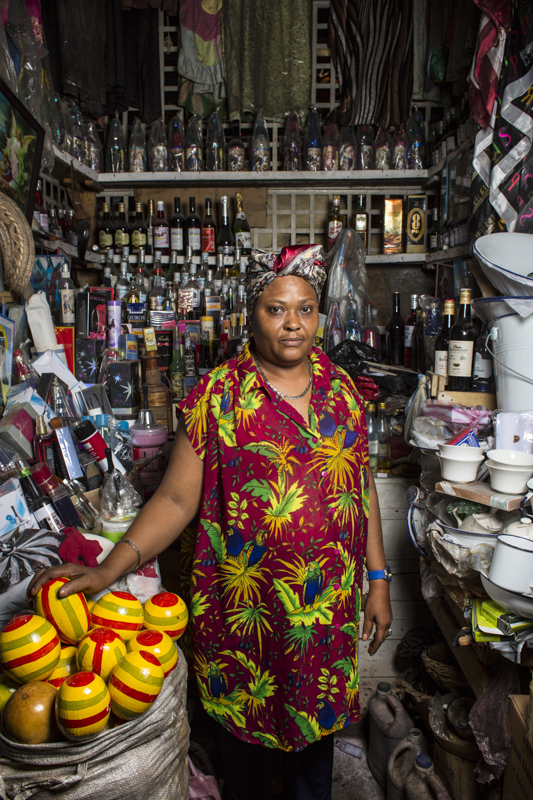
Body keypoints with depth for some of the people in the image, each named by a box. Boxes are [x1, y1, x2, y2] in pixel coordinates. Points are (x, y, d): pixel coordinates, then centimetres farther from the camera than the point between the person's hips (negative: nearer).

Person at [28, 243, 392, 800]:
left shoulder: (341, 390, 0)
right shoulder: (218, 395, -11)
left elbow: (362, 487, 6)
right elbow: (177, 498, -11)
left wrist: (377, 578, 6)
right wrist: (110, 568, -21)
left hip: (328, 604, 3)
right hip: (245, 606, -2)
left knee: (316, 713, 21)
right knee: (246, 716, 19)